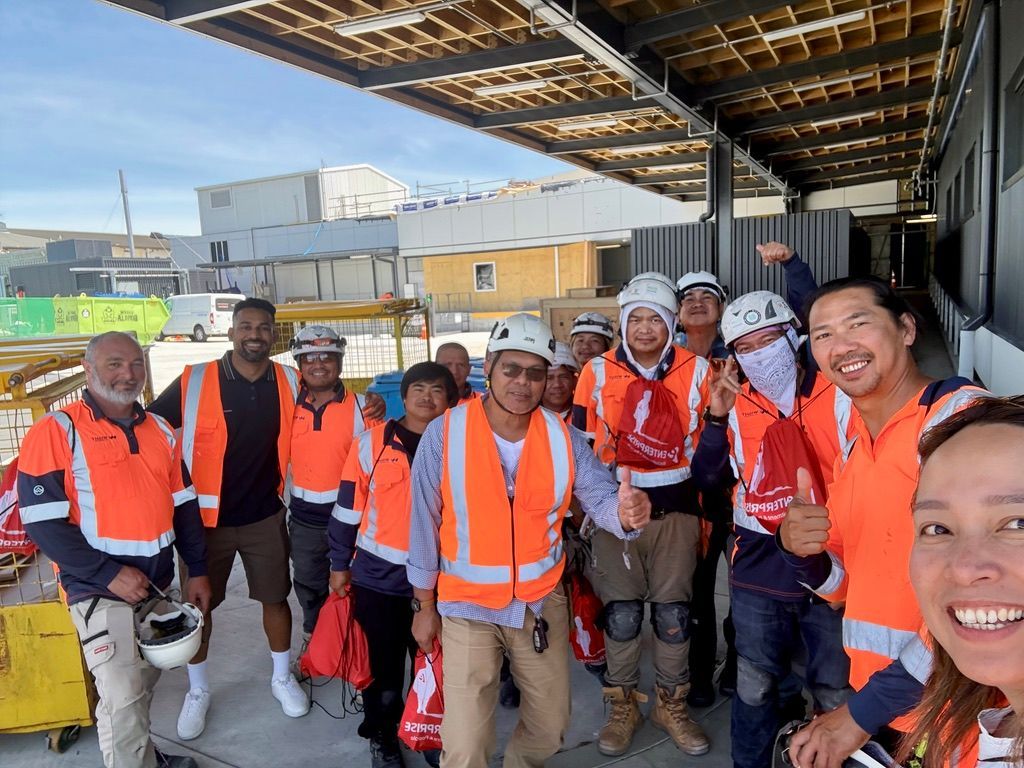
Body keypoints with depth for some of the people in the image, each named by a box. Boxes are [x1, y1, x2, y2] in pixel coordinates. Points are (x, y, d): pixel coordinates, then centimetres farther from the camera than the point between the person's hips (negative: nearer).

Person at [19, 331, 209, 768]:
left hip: (158, 584, 6)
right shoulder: (56, 432, -11)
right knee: (123, 698, -6)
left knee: (144, 685, 20)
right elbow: (43, 523, -15)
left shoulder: (161, 430, 7)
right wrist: (111, 573, -19)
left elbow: (184, 507, 11)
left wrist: (198, 570, 8)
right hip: (101, 589, -6)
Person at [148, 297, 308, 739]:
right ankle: (198, 691, 33)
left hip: (266, 516, 2)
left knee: (276, 599, 13)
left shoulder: (291, 382, -5)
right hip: (205, 516, -1)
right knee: (198, 604, 12)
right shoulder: (194, 382, -12)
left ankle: (282, 679, 35)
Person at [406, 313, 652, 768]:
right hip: (467, 606, -3)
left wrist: (625, 512, -35)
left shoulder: (564, 438, -7)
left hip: (542, 602, 3)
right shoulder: (444, 434, -14)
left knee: (550, 726, 20)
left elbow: (600, 497, -10)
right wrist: (424, 604, -1)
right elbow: (425, 522, -7)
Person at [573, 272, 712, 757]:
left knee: (673, 612, 8)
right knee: (621, 612, 6)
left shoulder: (698, 371, -1)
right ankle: (622, 707, 25)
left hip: (676, 506, 1)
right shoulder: (598, 372, -1)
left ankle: (671, 705, 28)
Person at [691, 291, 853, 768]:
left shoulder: (840, 397, -8)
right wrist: (716, 418, -13)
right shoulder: (737, 406, 0)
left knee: (836, 697, 15)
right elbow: (707, 478, -1)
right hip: (758, 573, 2)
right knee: (754, 688, 18)